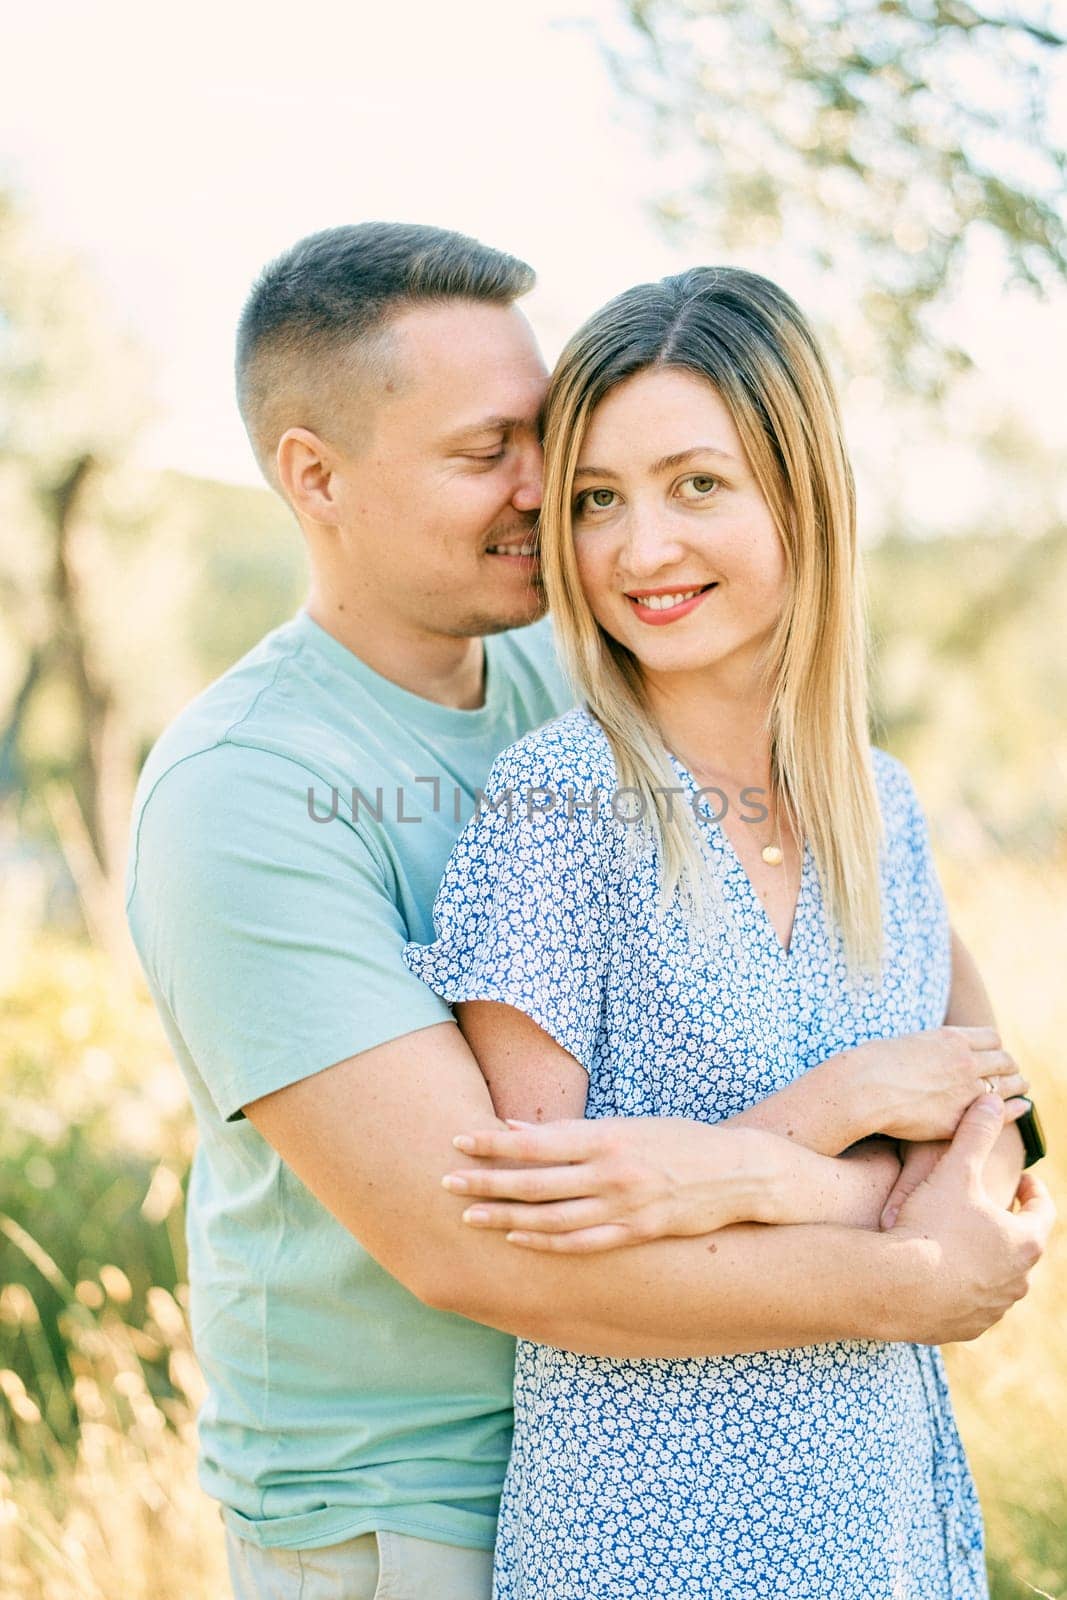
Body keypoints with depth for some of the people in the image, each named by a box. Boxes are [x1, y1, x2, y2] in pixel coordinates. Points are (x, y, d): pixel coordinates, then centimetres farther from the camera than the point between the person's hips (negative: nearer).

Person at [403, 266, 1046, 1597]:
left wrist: (723, 1175, -16)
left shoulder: (880, 805, 0)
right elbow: (509, 1244, -17)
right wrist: (842, 1108, -18)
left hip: (887, 1487, 5)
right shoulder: (556, 803, -16)